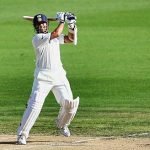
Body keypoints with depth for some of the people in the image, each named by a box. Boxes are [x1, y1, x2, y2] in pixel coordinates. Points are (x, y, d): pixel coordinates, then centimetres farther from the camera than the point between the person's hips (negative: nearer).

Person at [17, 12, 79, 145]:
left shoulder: (55, 38, 15)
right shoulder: (37, 38, -8)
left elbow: (71, 38, 15)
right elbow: (55, 34, -18)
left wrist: (71, 25, 0)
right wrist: (62, 21, -6)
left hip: (59, 75, 6)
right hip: (43, 77, -6)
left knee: (69, 103, -3)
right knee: (35, 105, -16)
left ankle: (62, 124, 27)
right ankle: (22, 134, -10)